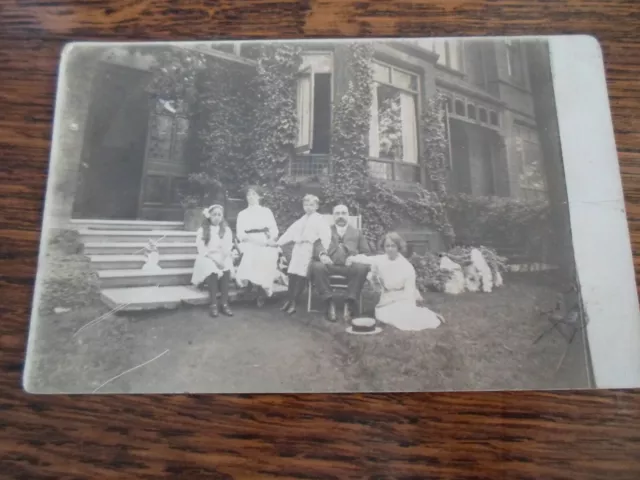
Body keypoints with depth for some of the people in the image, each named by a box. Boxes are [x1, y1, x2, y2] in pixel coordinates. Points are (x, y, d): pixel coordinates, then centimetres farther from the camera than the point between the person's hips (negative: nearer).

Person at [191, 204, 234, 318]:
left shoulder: (226, 230, 11)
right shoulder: (202, 230, 5)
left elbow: (228, 247, 0)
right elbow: (201, 249, -4)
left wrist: (222, 259, -20)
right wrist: (214, 258, -19)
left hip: (222, 258, 1)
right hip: (207, 258, -1)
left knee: (226, 269, -33)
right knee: (211, 269, -35)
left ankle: (224, 303, -31)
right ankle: (213, 304, -34)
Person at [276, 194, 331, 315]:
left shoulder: (320, 220, 2)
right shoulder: (301, 221, 23)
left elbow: (325, 235, -11)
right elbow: (290, 232, 19)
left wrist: (327, 250, -24)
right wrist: (279, 243, 11)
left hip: (309, 249, -6)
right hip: (298, 248, 6)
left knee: (301, 275, -10)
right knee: (292, 273, 3)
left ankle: (293, 302, -4)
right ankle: (289, 299, 13)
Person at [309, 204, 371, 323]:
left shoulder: (357, 233, 28)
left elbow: (366, 252, 19)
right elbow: (317, 245, 8)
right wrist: (322, 254, -17)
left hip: (350, 265, 0)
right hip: (329, 264, 0)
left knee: (362, 267, -33)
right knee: (316, 266, -33)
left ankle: (350, 304, -29)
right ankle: (329, 303, -26)